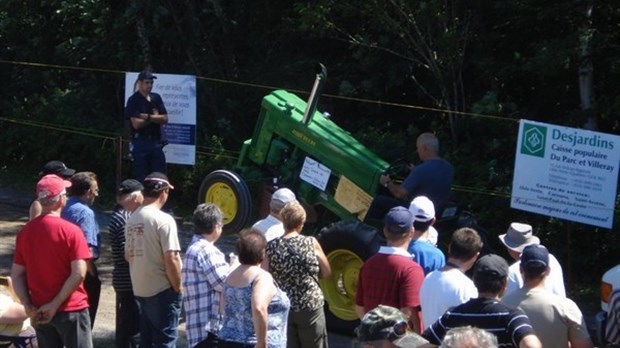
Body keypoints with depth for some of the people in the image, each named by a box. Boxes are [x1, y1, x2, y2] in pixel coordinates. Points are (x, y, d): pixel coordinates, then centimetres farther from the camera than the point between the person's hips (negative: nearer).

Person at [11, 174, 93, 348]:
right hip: (70, 310, -5)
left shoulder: (25, 232, 4)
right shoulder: (70, 231, -12)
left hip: (40, 312, 5)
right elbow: (79, 273, -19)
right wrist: (55, 304, -14)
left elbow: (16, 275, 5)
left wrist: (28, 306, -1)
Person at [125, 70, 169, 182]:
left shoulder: (156, 98, 12)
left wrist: (148, 117, -10)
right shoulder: (134, 100, -5)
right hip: (140, 142, -5)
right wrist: (155, 117, -3)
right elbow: (136, 124, -14)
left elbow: (165, 119, 4)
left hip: (156, 142, 5)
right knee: (141, 178, -2)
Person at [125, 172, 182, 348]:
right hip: (162, 290, -7)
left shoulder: (132, 219, 7)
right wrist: (177, 287, -10)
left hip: (140, 289, 8)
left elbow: (128, 256, 14)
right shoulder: (163, 220, -16)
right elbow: (171, 259, -20)